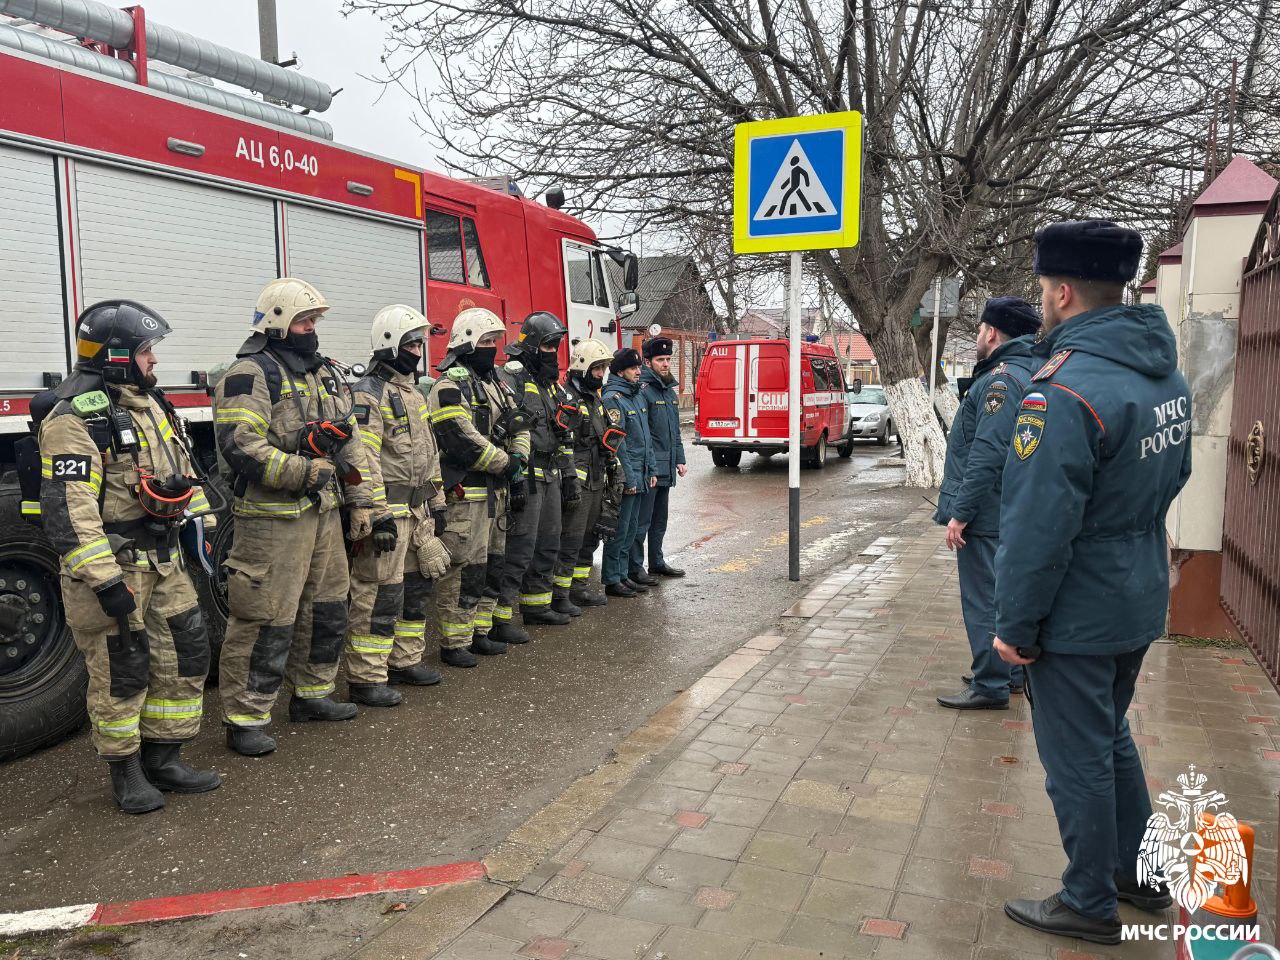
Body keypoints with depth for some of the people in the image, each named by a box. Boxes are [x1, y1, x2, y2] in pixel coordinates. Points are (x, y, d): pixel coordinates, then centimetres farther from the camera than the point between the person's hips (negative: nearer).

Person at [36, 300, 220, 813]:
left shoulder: (150, 404, 11)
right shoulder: (75, 418, -16)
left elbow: (183, 472, 20)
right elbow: (67, 510, -22)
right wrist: (106, 581, -24)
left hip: (163, 563, 8)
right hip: (111, 565, -8)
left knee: (186, 654, 10)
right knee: (121, 670, 3)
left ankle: (163, 759, 24)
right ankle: (125, 771, 22)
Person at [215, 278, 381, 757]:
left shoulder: (324, 373, 16)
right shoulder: (250, 375, -10)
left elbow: (348, 444, 18)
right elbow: (239, 445, -21)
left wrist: (363, 504, 14)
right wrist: (301, 470, -27)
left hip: (322, 512, 9)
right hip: (272, 517, -8)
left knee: (326, 606, 17)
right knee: (267, 619, -4)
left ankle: (312, 694, 33)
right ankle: (245, 720, 8)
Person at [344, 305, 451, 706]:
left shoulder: (412, 392, 18)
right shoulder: (369, 394, -12)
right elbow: (365, 462, -20)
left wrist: (436, 502, 19)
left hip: (417, 509, 10)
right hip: (388, 508, -9)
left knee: (417, 585, 16)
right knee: (380, 594, -6)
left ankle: (405, 660, 29)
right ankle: (366, 679, 2)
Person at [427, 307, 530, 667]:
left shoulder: (496, 385, 18)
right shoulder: (450, 387, -11)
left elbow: (518, 427, 16)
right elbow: (463, 442, -20)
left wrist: (518, 459, -4)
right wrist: (508, 465, -13)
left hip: (496, 491, 9)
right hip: (465, 493, -9)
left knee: (492, 566, 14)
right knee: (464, 570, -6)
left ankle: (479, 633, 26)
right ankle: (453, 644, 3)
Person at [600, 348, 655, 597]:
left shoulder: (639, 396, 15)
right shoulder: (612, 399, -13)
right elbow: (615, 443, -18)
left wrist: (651, 470, 14)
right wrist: (628, 478, -19)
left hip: (640, 476, 9)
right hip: (625, 477, -9)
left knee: (630, 529, 14)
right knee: (619, 529, -2)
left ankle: (622, 575, 23)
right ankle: (611, 581, 7)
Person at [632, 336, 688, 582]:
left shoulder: (670, 391, 16)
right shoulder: (642, 390, -14)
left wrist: (679, 460, 17)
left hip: (666, 469, 9)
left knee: (659, 520, 18)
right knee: (641, 521, -3)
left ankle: (657, 562, 29)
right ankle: (635, 568, 5)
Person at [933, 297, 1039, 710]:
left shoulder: (1001, 379, -19)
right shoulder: (1026, 374, 14)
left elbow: (987, 455, -26)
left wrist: (961, 513, -22)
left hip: (986, 516, -10)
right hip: (1006, 512, 11)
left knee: (984, 599, -2)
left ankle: (990, 686, 6)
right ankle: (1011, 673, 31)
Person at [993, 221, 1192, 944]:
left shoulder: (1065, 393, -25)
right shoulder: (1168, 374, 4)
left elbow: (1039, 528, -25)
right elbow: (1171, 481, 14)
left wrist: (1015, 625, -15)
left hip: (1077, 616, -9)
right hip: (1141, 604, 9)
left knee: (1078, 759, 8)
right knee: (1112, 737, 25)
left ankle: (1090, 905, 25)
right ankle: (1140, 873, 40)